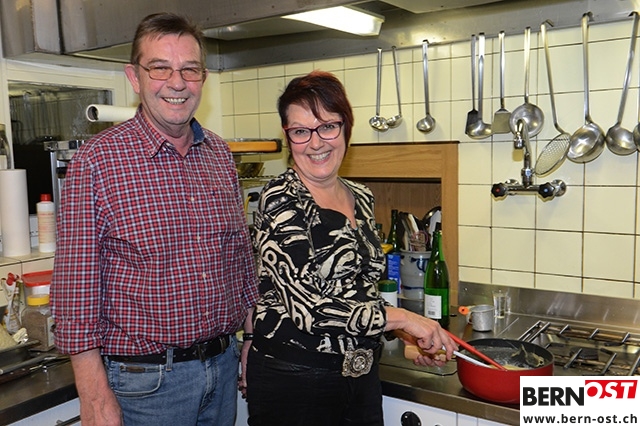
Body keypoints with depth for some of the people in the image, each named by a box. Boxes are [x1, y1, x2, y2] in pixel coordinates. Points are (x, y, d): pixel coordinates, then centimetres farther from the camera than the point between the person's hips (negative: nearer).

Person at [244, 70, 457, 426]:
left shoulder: (362, 199, 5)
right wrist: (400, 317, -17)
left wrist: (409, 333, 4)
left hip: (361, 375, 6)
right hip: (292, 382, -6)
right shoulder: (280, 200, -16)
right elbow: (305, 306, -24)